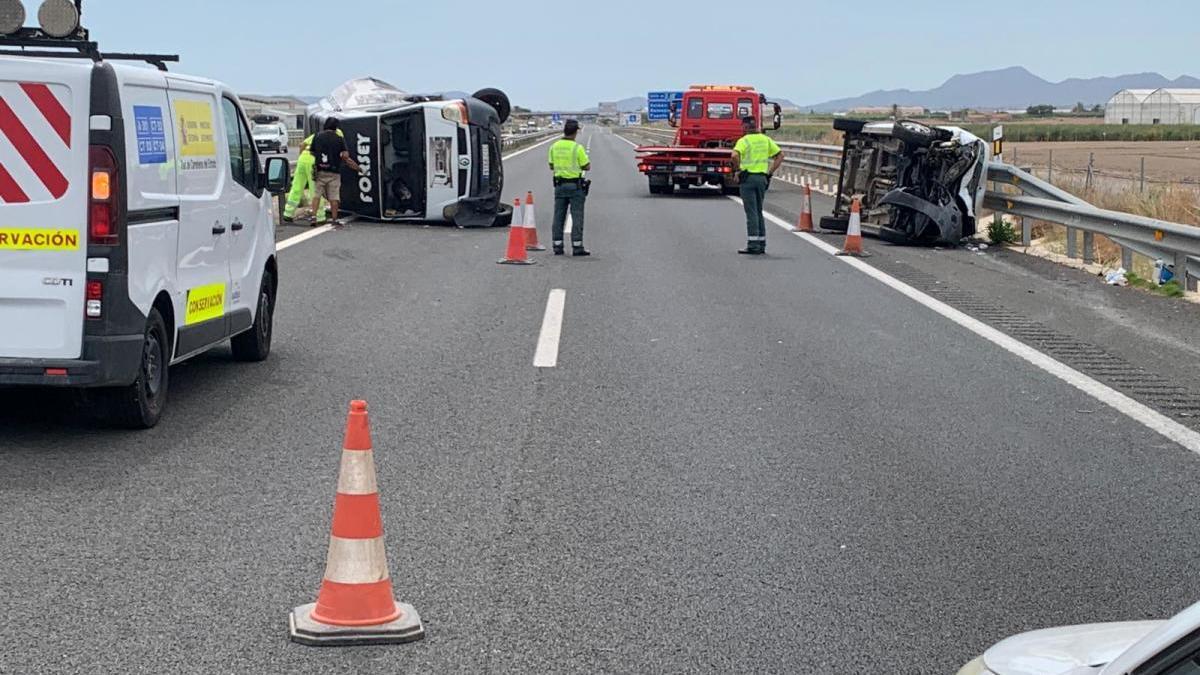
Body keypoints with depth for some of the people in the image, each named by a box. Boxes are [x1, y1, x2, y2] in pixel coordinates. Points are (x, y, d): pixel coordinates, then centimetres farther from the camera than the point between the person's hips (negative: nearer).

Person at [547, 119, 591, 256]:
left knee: (558, 216, 8)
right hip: (575, 185, -5)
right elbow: (587, 167, -8)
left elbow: (551, 166, 11)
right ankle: (577, 247, -3)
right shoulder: (577, 148, -14)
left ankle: (557, 246, 8)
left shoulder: (554, 147, 2)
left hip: (559, 184, 5)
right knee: (577, 217, -1)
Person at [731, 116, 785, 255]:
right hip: (762, 178, 6)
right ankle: (761, 244, 16)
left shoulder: (744, 141, -8)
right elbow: (780, 155, 11)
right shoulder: (766, 139, 10)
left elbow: (735, 155, -26)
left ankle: (753, 245, -7)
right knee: (759, 212, 15)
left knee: (751, 213, -5)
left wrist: (738, 170, -11)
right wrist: (770, 172, 10)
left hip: (748, 177, -6)